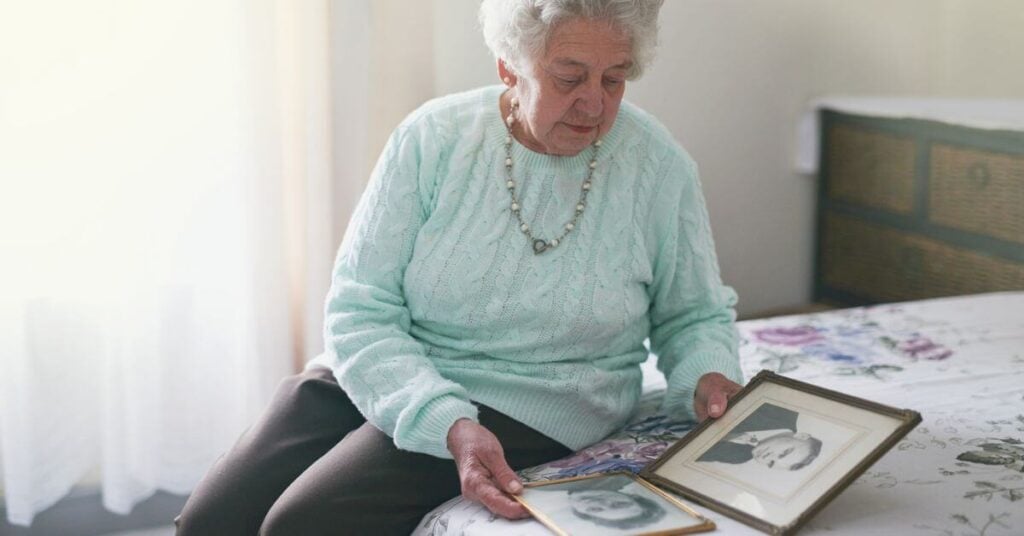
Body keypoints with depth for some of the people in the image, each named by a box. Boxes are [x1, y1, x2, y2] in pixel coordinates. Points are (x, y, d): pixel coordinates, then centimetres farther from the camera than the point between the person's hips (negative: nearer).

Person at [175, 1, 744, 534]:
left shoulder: (660, 167, -5)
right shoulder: (433, 137, -7)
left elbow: (693, 317, 10)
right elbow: (359, 311, -11)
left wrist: (708, 378, -14)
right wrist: (447, 423, -27)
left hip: (523, 406, -2)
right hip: (380, 375, 3)